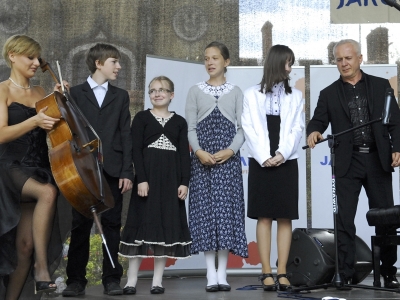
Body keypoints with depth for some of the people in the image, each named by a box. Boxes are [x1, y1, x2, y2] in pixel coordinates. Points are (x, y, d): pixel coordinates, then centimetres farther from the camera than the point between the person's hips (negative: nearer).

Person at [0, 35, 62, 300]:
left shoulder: (40, 93, 16)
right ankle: (42, 270, -31)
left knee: (25, 244, -3)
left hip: (37, 169, 5)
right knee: (48, 192, -36)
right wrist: (34, 120, -25)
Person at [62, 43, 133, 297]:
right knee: (80, 225, 2)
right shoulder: (75, 93, 7)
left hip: (112, 171, 2)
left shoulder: (121, 96, 14)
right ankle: (76, 279, 10)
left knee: (112, 224, 4)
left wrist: (127, 171, -2)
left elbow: (125, 135, 7)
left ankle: (111, 278, 11)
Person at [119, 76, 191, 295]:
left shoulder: (179, 122, 10)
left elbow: (184, 154, 6)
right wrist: (141, 179, -13)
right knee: (142, 225, -2)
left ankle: (157, 281, 10)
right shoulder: (141, 118, 4)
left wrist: (184, 182, -3)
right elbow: (136, 151, -3)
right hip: (148, 176, -2)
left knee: (167, 227, 3)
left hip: (171, 179, 2)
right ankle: (131, 281, 4)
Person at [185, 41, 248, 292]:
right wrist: (199, 151, -13)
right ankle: (211, 274, 2)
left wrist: (230, 150, -13)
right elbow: (190, 128, 3)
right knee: (205, 209, -3)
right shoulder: (195, 91, 9)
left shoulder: (236, 92, 9)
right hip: (202, 160, 0)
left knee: (226, 209, -3)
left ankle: (222, 273, 3)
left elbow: (242, 128, 3)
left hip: (228, 159, 0)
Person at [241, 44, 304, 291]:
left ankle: (282, 272, 4)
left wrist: (282, 154, -11)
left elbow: (297, 128, 3)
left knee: (285, 217, 0)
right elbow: (250, 128, -1)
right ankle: (267, 272, 2)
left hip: (286, 162, 1)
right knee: (264, 217, -1)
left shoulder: (295, 96, 11)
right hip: (260, 162, -1)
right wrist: (264, 157, -11)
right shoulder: (252, 95, 6)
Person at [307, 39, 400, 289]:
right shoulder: (329, 94, 8)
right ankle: (345, 274, 4)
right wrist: (314, 132, -23)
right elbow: (318, 121, 0)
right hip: (348, 163, 0)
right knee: (345, 220, -2)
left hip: (378, 160, 0)